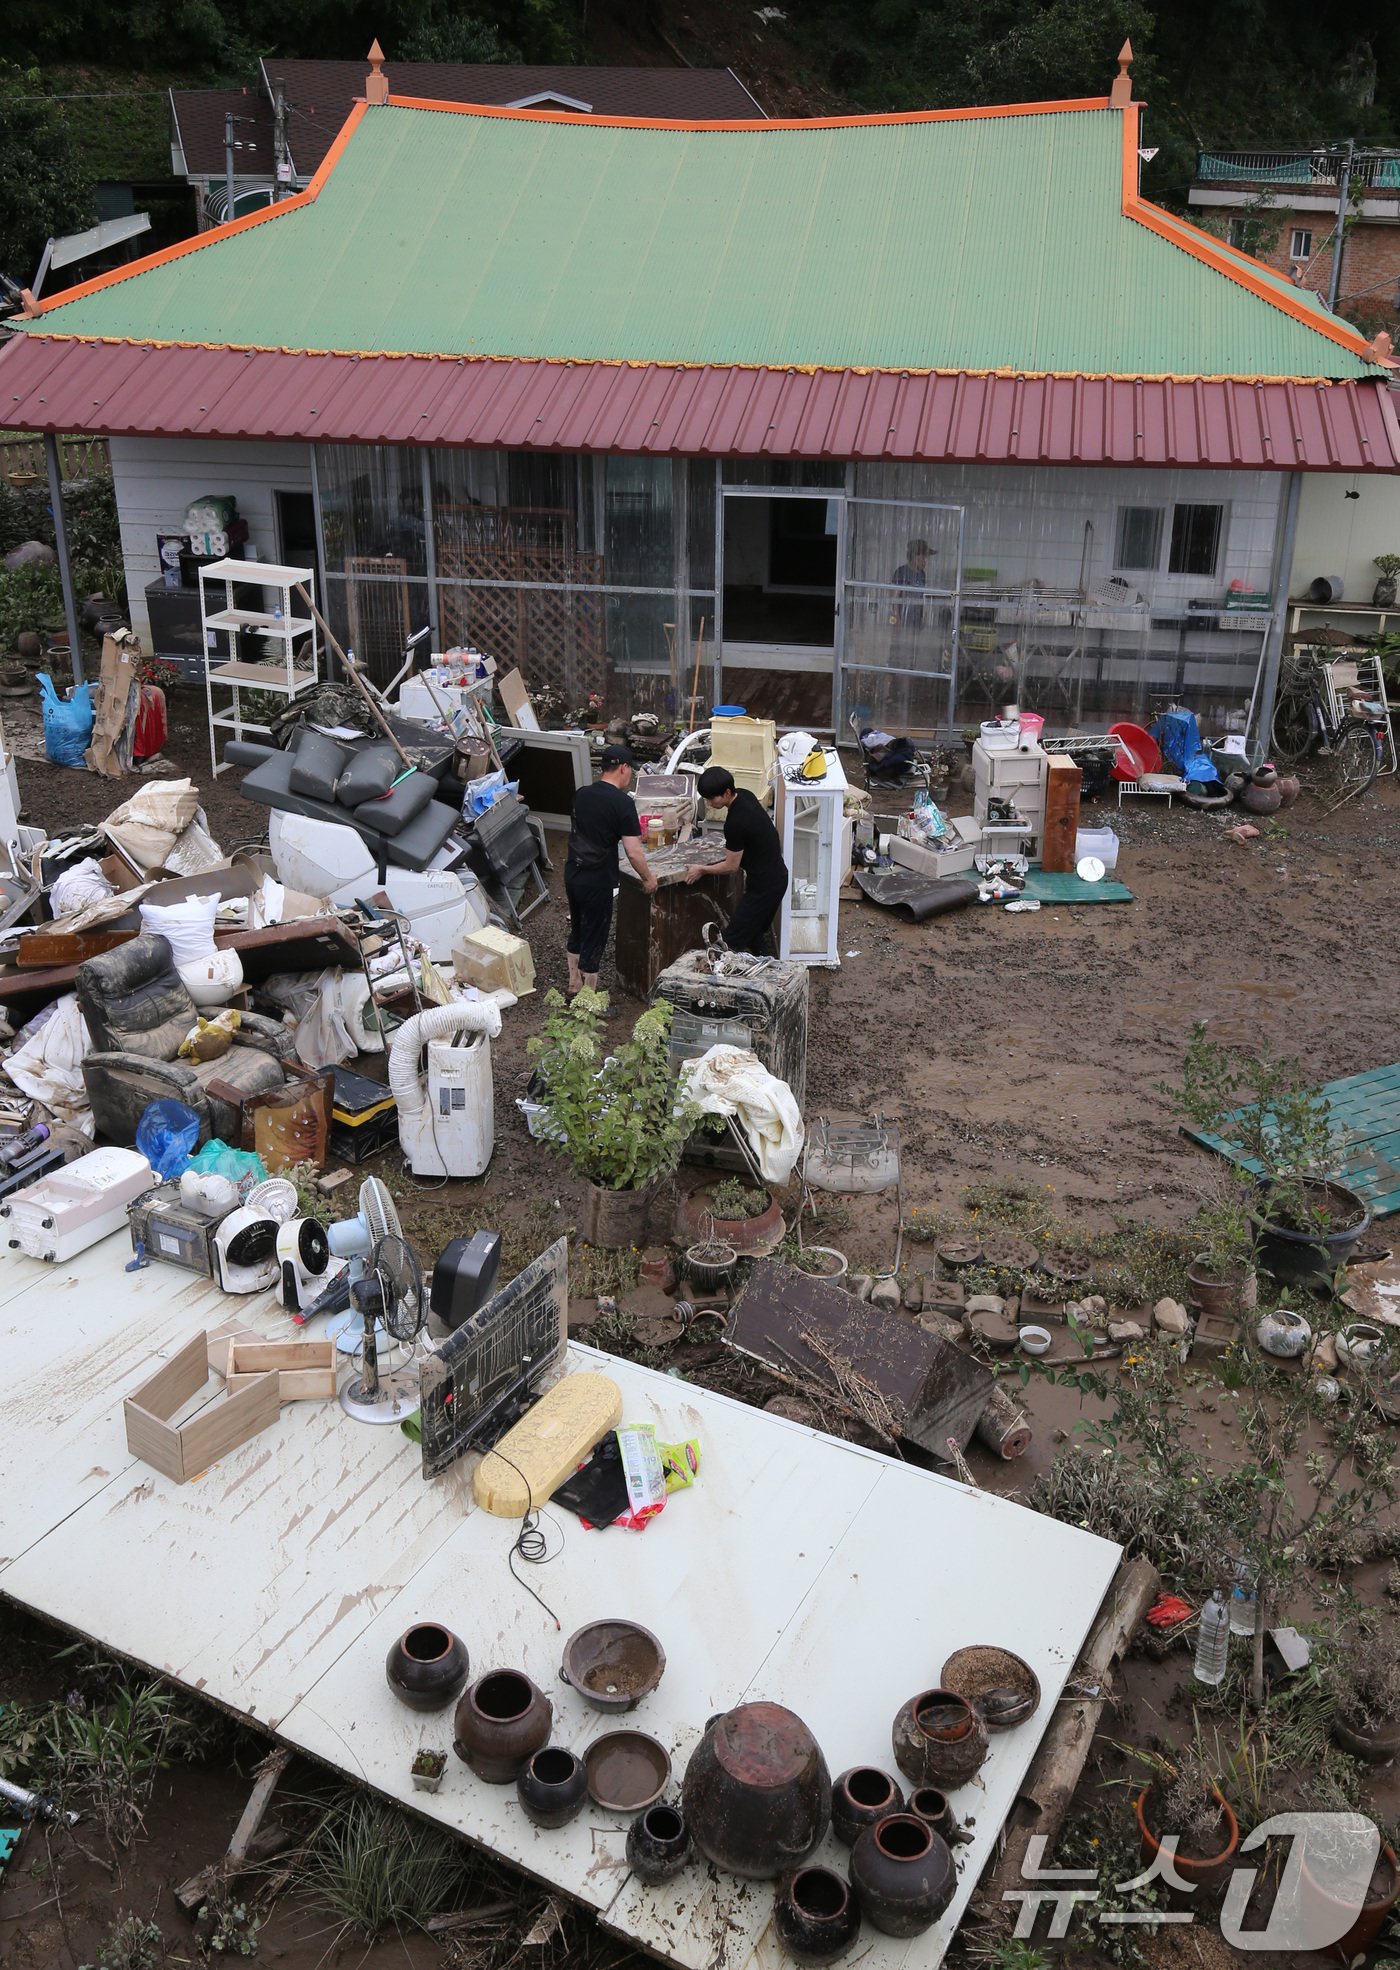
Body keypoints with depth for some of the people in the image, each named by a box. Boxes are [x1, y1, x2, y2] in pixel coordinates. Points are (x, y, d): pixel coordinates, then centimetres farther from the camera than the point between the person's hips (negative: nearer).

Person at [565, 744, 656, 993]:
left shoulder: (581, 794, 4)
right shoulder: (622, 803, -17)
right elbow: (633, 852, -20)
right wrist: (648, 878, -4)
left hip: (572, 875, 7)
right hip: (597, 882, -7)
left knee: (577, 933, 22)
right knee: (594, 941, 4)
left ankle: (574, 989, 36)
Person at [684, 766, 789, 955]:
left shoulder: (736, 823, -28)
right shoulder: (744, 794, -1)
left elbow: (730, 866, -17)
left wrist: (701, 870, 0)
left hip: (764, 886, -10)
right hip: (776, 877, 10)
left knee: (732, 943, -6)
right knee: (754, 935, 21)